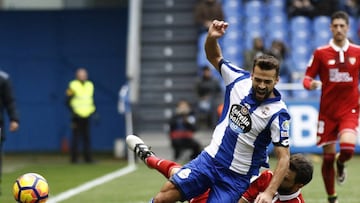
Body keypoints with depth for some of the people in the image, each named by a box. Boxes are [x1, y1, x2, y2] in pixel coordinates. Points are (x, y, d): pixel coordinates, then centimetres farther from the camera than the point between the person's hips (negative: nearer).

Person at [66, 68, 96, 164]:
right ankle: (74, 157, -1)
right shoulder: (73, 86, -4)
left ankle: (88, 157, 7)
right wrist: (73, 112, -13)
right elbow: (68, 101, -4)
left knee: (87, 137, 4)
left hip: (86, 116, 5)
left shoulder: (90, 85, 14)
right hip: (77, 116, -5)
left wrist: (93, 112, 14)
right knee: (76, 137, -5)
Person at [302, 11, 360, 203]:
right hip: (327, 112, 0)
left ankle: (340, 163, 15)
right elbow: (307, 78, 0)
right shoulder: (320, 53, -2)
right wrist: (311, 84, -21)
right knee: (328, 157, 3)